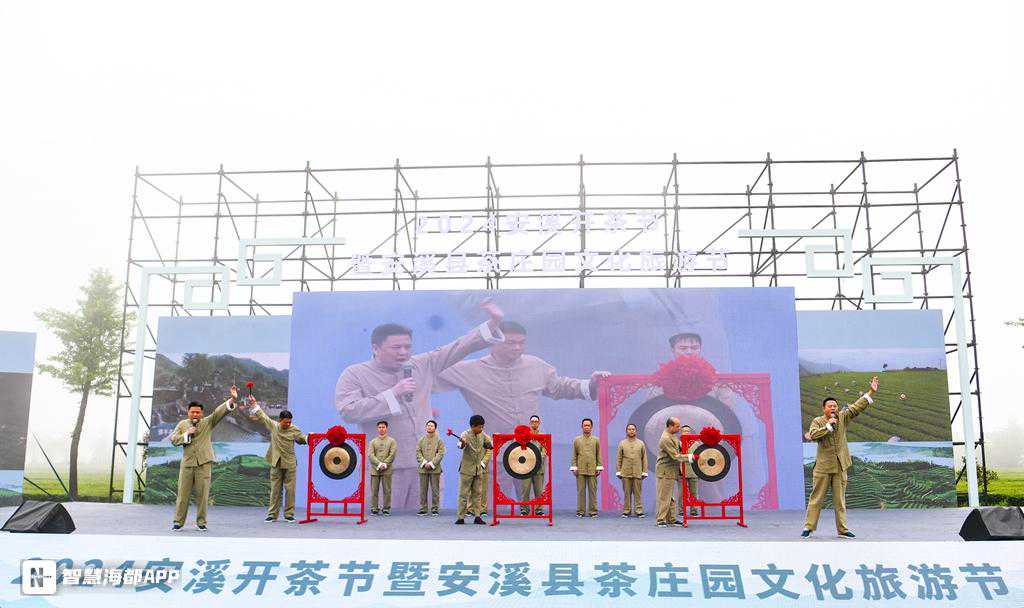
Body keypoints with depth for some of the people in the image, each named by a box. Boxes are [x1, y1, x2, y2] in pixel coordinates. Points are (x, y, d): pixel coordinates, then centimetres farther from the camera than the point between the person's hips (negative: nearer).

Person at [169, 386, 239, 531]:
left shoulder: (208, 422, 8)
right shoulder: (182, 424, 14)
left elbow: (219, 412, -7)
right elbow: (173, 439, 6)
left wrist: (232, 399, -22)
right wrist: (186, 434, -9)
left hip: (204, 463, -1)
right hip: (187, 463, 1)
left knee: (202, 494, 0)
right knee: (183, 493, 3)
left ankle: (201, 522, 9)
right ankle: (178, 521, 10)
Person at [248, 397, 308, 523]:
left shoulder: (294, 429, 0)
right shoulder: (273, 425, 4)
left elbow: (301, 439, 11)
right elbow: (262, 416, 15)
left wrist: (308, 438, -9)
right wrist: (254, 404, 19)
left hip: (289, 464, -1)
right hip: (276, 463, 1)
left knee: (290, 489, 0)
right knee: (275, 489, 5)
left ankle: (289, 514, 6)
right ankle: (272, 514, 12)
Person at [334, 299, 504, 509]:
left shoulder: (422, 364, 11)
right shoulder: (355, 374, -1)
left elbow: (458, 348, 10)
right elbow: (348, 411, -15)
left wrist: (493, 323, 1)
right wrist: (393, 394, -16)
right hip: (385, 467, -4)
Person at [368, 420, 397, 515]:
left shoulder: (392, 441, 8)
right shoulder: (373, 441, 11)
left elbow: (392, 454, -2)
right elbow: (370, 454, 0)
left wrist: (385, 464, -12)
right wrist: (379, 464, -13)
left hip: (387, 470, -1)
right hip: (375, 469, 1)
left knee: (387, 490, -1)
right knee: (374, 490, 1)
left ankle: (386, 509, 5)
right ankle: (374, 509, 6)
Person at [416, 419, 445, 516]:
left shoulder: (439, 440, 6)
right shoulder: (421, 440, 13)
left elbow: (440, 454, -3)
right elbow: (418, 453, 6)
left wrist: (431, 463, -12)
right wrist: (424, 463, -9)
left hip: (435, 468, -2)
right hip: (423, 468, 2)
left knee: (435, 490, -2)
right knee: (423, 490, 2)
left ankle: (435, 509, 4)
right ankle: (423, 509, 8)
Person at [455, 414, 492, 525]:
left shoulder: (483, 435, 4)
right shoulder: (466, 434, -11)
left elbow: (489, 446, 18)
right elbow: (461, 446, -31)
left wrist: (483, 463, 5)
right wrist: (461, 443, -53)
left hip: (479, 470, 5)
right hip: (467, 470, -5)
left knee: (477, 493, 7)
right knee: (463, 494, -3)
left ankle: (477, 516, 10)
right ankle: (460, 517, 0)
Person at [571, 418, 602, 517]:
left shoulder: (596, 440, 10)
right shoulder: (577, 440, 9)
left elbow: (599, 455, 10)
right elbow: (574, 456, 8)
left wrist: (599, 467, 1)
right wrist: (574, 467, -1)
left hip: (592, 470, 0)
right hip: (580, 470, 0)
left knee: (593, 491, 0)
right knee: (581, 491, 0)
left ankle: (593, 511, 5)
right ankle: (580, 511, 6)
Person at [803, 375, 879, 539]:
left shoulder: (843, 417, 8)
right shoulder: (817, 421, 0)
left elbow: (858, 407, 3)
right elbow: (813, 436, -17)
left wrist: (871, 391, -4)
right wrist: (828, 426, -18)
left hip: (840, 465, 3)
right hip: (823, 465, -3)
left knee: (840, 499, 9)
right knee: (816, 498, 1)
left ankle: (842, 530, 14)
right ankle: (809, 527, 7)